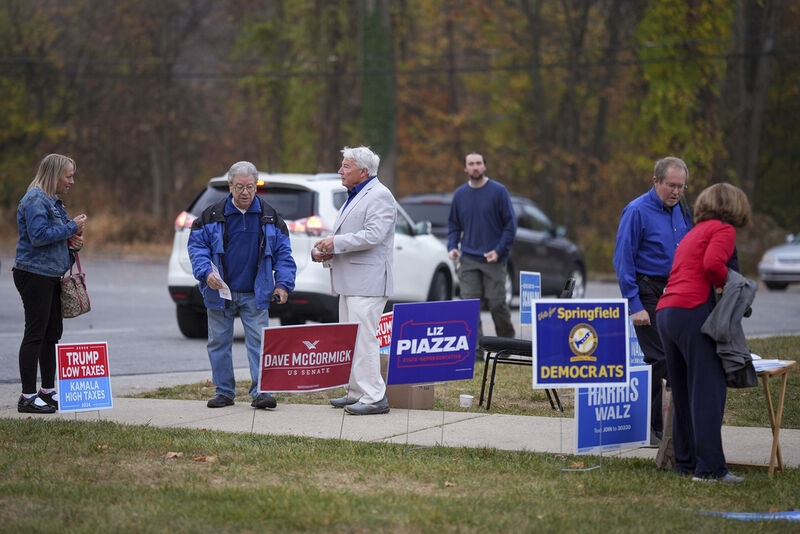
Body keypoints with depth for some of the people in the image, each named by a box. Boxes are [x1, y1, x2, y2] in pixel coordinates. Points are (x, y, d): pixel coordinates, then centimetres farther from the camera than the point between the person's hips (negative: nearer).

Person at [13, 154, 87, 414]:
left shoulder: (52, 201, 18)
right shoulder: (35, 200, -13)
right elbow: (39, 235, -23)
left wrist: (74, 242, 6)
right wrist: (71, 227, -16)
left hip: (51, 275, 10)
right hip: (34, 274, -10)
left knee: (52, 334, 13)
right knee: (35, 334, -8)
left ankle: (48, 391, 22)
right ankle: (28, 397, -6)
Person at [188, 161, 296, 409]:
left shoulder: (269, 217, 4)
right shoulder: (213, 215, 0)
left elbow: (283, 253, 8)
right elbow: (197, 245, 1)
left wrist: (283, 284, -3)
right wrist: (206, 272, -15)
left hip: (255, 294, 0)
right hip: (220, 291, 0)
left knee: (259, 341, -7)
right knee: (219, 341, 6)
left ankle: (261, 391, -6)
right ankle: (224, 391, 15)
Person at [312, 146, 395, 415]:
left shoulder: (379, 196, -11)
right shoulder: (353, 197, 22)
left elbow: (373, 235, -22)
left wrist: (336, 243, -15)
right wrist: (325, 251, 11)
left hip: (367, 281, -11)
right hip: (350, 282, 11)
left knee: (363, 338, -14)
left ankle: (374, 398, -14)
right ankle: (356, 393, 19)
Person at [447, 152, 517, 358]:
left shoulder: (498, 192, -3)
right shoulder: (460, 194, 8)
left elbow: (510, 224, -2)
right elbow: (453, 225, 19)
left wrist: (499, 251, -12)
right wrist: (452, 247, 1)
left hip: (494, 259, -3)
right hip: (468, 259, 3)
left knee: (497, 303, -1)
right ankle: (475, 349, -5)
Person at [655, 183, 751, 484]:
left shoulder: (694, 233, 28)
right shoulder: (724, 230, 3)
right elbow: (712, 264, -15)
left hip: (665, 312, 9)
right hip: (694, 311, -9)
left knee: (683, 393, 13)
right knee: (709, 391, -9)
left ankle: (686, 462, 16)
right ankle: (709, 468, -13)